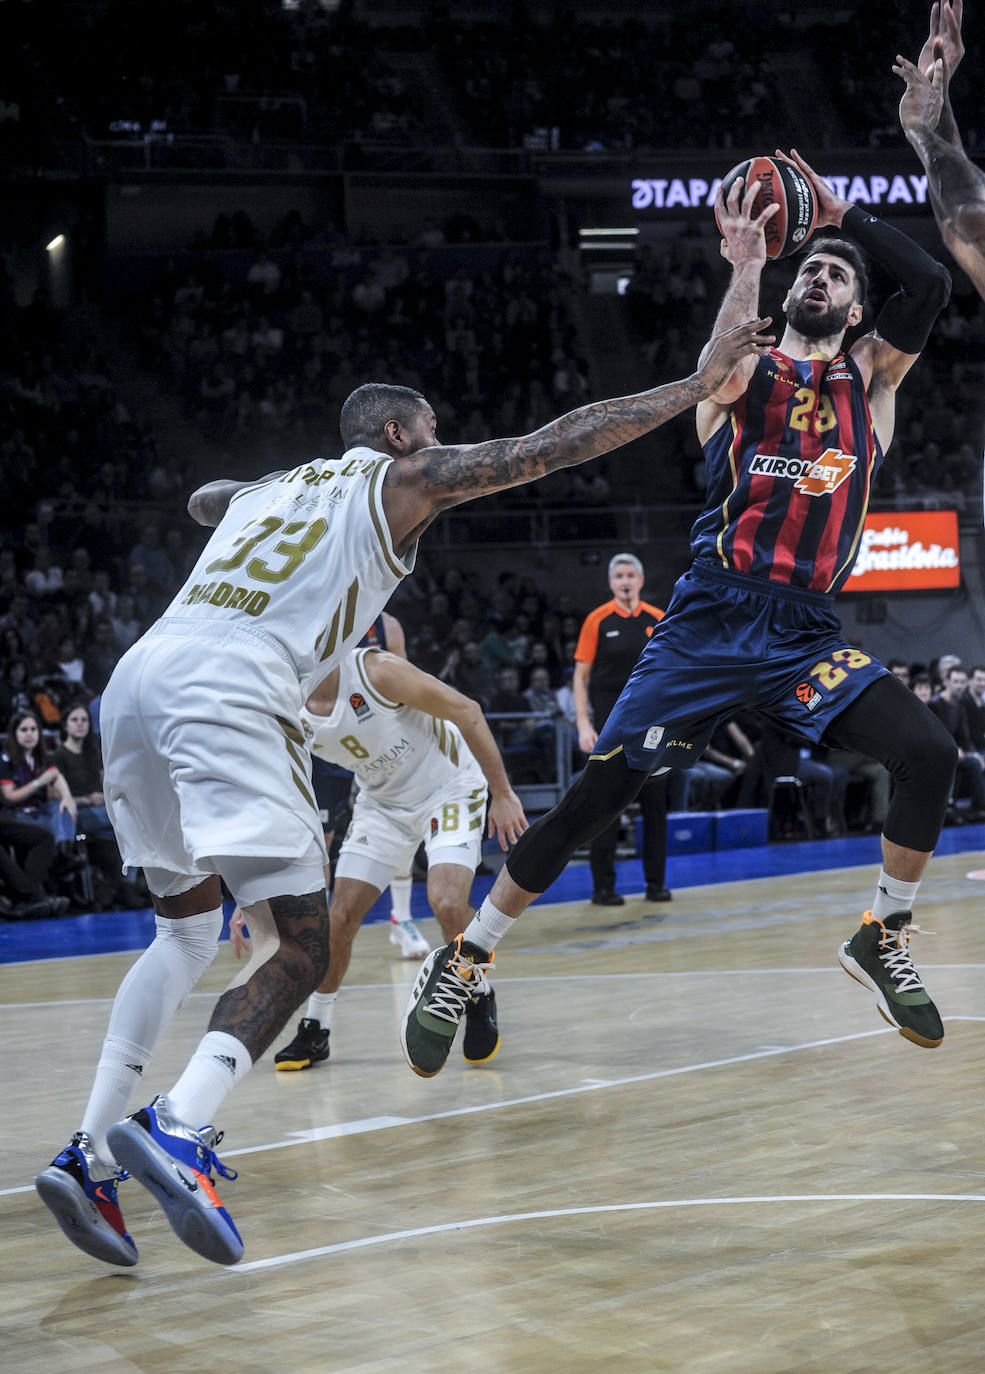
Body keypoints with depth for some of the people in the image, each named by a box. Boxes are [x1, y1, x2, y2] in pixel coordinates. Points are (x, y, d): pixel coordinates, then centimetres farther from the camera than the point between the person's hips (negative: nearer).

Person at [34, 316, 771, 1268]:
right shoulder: (401, 479, 15)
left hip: (137, 677, 7)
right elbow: (550, 446, 9)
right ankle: (179, 1128, -32)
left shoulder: (268, 487, 32)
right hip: (227, 692, -7)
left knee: (187, 930, 22)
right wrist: (697, 386, 13)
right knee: (297, 948, -6)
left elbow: (200, 498, 57)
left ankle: (89, 1152, 11)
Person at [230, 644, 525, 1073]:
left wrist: (502, 793, -20)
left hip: (450, 787, -5)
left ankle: (479, 1001, 2)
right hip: (383, 802, 5)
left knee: (447, 904, -25)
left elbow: (466, 711, -20)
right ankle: (314, 1030, 17)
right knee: (339, 917, -2)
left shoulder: (375, 671, -28)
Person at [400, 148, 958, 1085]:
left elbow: (930, 286, -2)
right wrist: (745, 266, -25)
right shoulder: (749, 368, 8)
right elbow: (724, 379, -18)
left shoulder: (869, 377, 14)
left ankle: (884, 939, 5)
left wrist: (844, 217, -2)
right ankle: (462, 962, 5)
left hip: (807, 632, 2)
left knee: (928, 753, -17)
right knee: (598, 793, -7)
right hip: (711, 619, -2)